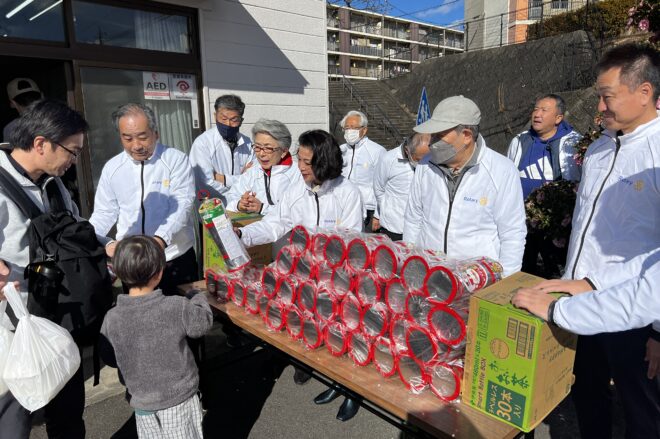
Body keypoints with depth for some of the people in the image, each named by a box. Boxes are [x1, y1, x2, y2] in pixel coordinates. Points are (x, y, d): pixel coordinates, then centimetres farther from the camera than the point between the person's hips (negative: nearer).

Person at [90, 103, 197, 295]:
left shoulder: (176, 160, -7)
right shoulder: (112, 167, 5)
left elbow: (182, 205, -15)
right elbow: (104, 213, 10)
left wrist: (160, 239, -31)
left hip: (177, 258, -3)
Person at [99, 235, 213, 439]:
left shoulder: (112, 318, -14)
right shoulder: (176, 307, -23)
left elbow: (108, 358, -1)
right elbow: (203, 323, -6)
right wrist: (197, 298, 11)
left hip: (143, 402, 3)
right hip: (180, 399, -2)